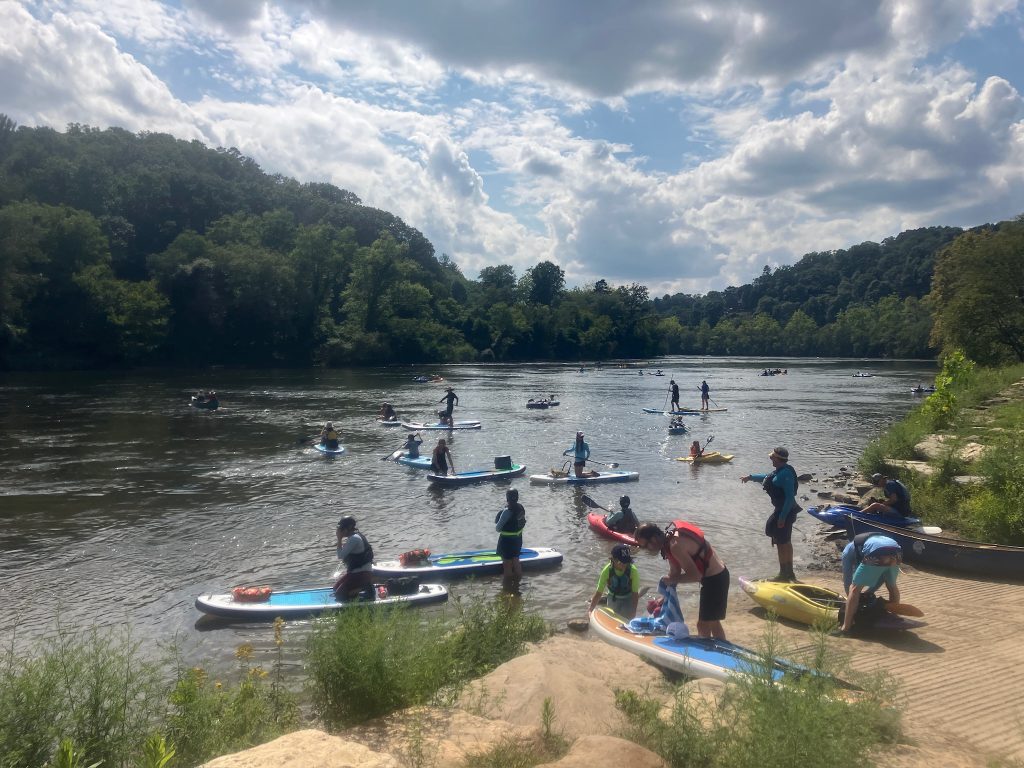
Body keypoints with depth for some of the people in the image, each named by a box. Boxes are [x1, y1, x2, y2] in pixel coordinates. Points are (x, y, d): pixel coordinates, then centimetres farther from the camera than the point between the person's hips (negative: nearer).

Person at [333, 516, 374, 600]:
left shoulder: (354, 539, -20)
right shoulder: (353, 536, 11)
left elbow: (340, 555, -22)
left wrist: (339, 539, -16)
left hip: (362, 573, -10)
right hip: (356, 572, 10)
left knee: (339, 595, -9)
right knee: (336, 587, 17)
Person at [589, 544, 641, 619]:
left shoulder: (633, 570, -29)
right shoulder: (607, 570, -26)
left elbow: (635, 594, -18)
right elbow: (598, 593, -21)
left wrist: (633, 611, -19)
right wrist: (590, 612, -23)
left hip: (628, 598, -1)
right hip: (613, 598, 1)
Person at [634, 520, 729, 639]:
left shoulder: (676, 546, -28)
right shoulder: (670, 537, 2)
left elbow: (695, 575, -29)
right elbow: (675, 572, 9)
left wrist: (671, 579, -16)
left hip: (715, 579, -10)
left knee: (703, 626, 0)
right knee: (713, 623, 22)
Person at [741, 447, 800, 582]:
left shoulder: (785, 473, -23)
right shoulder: (780, 471, 8)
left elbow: (790, 496, -27)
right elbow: (768, 478, 30)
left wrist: (782, 517, -27)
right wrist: (751, 477, 35)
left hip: (784, 512, -10)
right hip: (782, 510, 10)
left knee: (782, 543, -1)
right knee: (786, 542, 17)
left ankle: (784, 575, 8)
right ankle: (789, 573, 28)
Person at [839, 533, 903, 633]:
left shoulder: (848, 550, 30)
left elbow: (847, 580, 30)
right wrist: (867, 592, 53)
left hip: (876, 555, -5)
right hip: (896, 553, 5)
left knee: (855, 588, 9)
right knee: (892, 586, 33)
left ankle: (846, 627, 7)